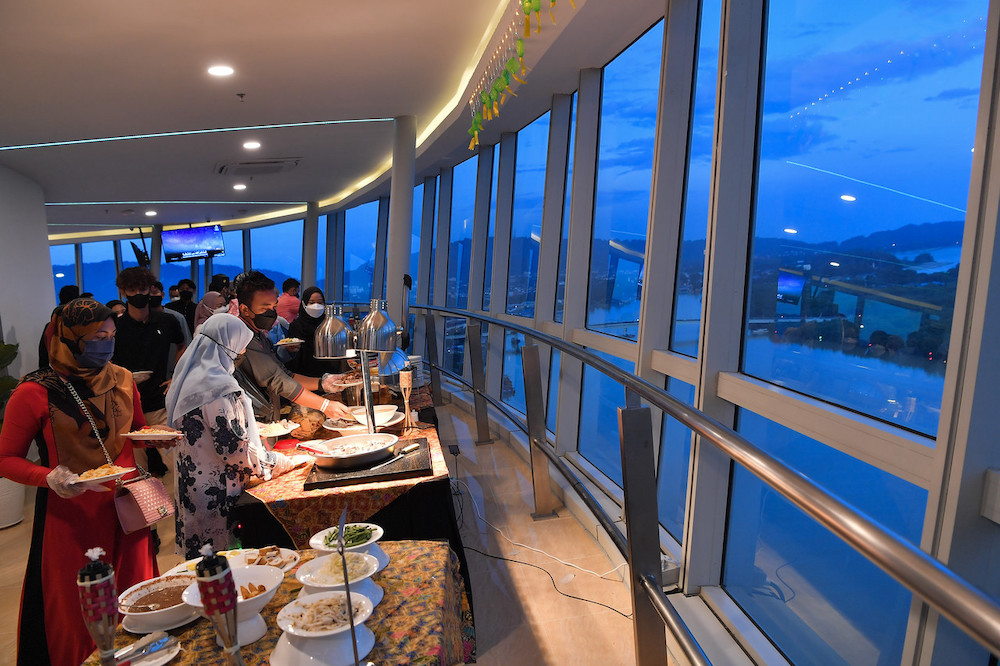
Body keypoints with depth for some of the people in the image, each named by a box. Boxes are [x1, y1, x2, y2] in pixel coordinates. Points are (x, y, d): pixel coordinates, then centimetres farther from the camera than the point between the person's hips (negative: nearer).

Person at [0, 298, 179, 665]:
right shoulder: (34, 393, -13)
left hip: (125, 507, 4)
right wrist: (51, 477, -24)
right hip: (70, 513, -4)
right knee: (77, 613, 9)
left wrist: (159, 438, -4)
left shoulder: (122, 380, 1)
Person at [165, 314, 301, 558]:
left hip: (190, 483, 9)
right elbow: (234, 449, -22)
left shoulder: (188, 378, 6)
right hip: (217, 493, -9)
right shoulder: (221, 389, -23)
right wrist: (282, 462, -11)